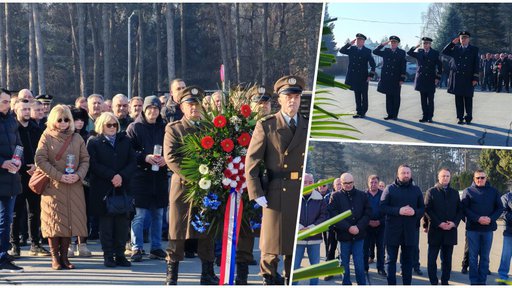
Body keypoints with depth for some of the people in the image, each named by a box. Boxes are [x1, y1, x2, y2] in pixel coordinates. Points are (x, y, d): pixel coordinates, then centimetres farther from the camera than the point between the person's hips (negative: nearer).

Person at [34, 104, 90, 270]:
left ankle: (64, 256, 10)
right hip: (53, 186, -3)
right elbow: (40, 160, -8)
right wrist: (59, 176, -14)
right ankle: (55, 257, 4)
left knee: (71, 220, 2)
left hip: (74, 186, 3)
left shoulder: (77, 138, 10)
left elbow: (85, 160, 10)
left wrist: (78, 175, -10)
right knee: (54, 221, -3)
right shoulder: (47, 137, 0)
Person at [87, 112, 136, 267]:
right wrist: (112, 176, -15)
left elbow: (133, 162, 6)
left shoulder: (125, 141, 15)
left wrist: (122, 176, -10)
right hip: (103, 189, -3)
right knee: (106, 222, -1)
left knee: (123, 221, -1)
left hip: (123, 188, 3)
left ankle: (120, 254, 5)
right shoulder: (94, 142, 5)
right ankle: (108, 255, 4)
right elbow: (94, 164, -6)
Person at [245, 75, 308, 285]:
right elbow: (252, 162, -3)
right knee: (272, 245, 3)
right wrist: (257, 194, -9)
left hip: (303, 195, 3)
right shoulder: (266, 126, 0)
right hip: (276, 194, -3)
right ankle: (268, 279, 15)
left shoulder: (309, 126, 10)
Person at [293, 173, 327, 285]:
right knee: (294, 266, 0)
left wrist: (311, 227, -13)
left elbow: (324, 216, 1)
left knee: (315, 265, 10)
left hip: (315, 238, 2)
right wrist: (299, 228, -17)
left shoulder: (319, 198, 2)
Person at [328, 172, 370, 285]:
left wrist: (359, 227, -11)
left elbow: (367, 213, 4)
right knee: (344, 263, 8)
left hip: (359, 235, 1)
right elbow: (333, 216, -7)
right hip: (343, 235, 0)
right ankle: (346, 283, 17)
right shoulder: (336, 197, 0)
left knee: (359, 264, -1)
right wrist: (348, 228, -16)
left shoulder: (362, 196, 6)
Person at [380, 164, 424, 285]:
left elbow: (422, 208, 9)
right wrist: (398, 211, -20)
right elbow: (383, 206, -6)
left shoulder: (416, 190, 10)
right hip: (393, 230, -2)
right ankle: (391, 284, 6)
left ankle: (407, 284, 14)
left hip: (410, 230, 2)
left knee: (408, 260, 8)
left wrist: (415, 212, -13)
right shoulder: (390, 189, 1)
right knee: (391, 260, 1)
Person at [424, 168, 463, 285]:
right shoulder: (431, 192, 3)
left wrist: (454, 223, -7)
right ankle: (433, 282, 1)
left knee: (447, 259, 6)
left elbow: (460, 210, 11)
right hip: (435, 230, -3)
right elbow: (427, 210, -5)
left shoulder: (455, 193, 14)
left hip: (450, 230, 3)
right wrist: (439, 223, -13)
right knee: (432, 259, -3)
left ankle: (445, 282, 10)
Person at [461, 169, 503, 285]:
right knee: (473, 257, 1)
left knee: (485, 257, 5)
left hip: (488, 228, 2)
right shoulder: (468, 191, 3)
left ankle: (482, 281, 9)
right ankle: (474, 282, 4)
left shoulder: (493, 192, 9)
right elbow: (465, 208, -4)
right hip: (473, 228, -2)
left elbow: (500, 208, 7)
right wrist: (478, 219, -16)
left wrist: (491, 218, -10)